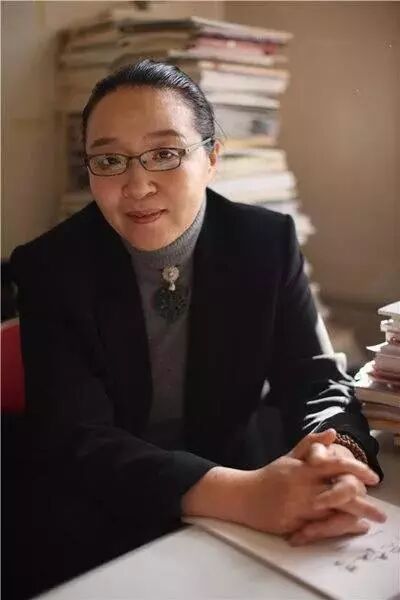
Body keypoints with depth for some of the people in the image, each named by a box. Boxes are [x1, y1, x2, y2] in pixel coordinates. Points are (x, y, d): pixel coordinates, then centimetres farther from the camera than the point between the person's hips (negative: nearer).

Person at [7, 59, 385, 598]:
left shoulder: (268, 242, -7)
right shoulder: (50, 268, -12)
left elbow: (317, 382, -8)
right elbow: (76, 439, -21)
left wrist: (338, 459, -33)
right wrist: (242, 494, -36)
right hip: (107, 524, -2)